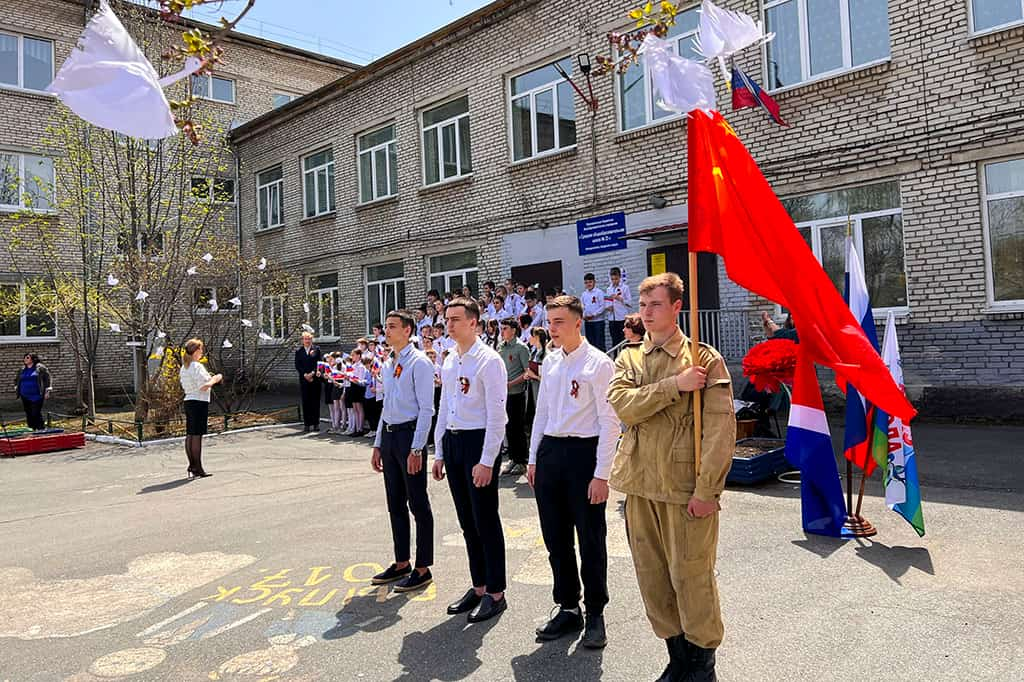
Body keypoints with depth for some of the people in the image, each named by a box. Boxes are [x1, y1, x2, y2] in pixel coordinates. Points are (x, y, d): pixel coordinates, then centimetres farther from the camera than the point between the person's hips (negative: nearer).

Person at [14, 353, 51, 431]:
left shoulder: (40, 368, -2)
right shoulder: (22, 370, 15)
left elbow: (47, 378, -4)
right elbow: (16, 380, 30)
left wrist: (47, 391, -9)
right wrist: (16, 388, 14)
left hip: (36, 396, -6)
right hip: (25, 397, 6)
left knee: (36, 413, -12)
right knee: (28, 414, 8)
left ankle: (41, 429, -4)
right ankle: (32, 430, 16)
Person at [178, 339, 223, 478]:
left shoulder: (184, 367, 14)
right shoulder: (197, 366, -14)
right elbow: (203, 387, -19)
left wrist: (210, 379, 18)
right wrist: (214, 379, -3)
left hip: (188, 402, 9)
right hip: (199, 402, -9)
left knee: (189, 435, 11)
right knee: (197, 435, -6)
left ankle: (192, 465, 17)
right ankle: (198, 468, -3)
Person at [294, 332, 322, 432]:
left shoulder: (316, 349, 5)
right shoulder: (298, 351, 9)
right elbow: (297, 366, 3)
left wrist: (312, 373, -12)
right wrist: (305, 375, -9)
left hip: (315, 379, -1)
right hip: (304, 380, 1)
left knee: (315, 402, 3)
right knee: (305, 402, 0)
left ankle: (316, 423, 10)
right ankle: (307, 424, 3)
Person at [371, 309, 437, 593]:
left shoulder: (419, 363, -11)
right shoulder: (387, 365, 14)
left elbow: (426, 409, -15)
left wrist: (416, 449, -19)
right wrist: (378, 445, 17)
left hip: (409, 433, -8)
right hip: (389, 434, 8)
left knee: (418, 504, 0)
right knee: (395, 504, 14)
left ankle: (422, 569, 10)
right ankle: (401, 564, 27)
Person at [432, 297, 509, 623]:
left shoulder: (489, 361, -12)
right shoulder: (449, 362, 12)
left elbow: (496, 415, -15)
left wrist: (486, 461, -18)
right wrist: (439, 453, 16)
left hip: (480, 441, -8)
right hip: (452, 441, 8)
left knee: (485, 521, 1)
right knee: (467, 521, 15)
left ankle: (495, 593, 15)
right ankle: (478, 586, 28)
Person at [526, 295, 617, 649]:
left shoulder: (599, 363, -10)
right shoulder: (550, 362, 10)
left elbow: (609, 421, -11)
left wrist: (601, 474, -14)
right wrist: (534, 458, 15)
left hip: (584, 452, -6)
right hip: (550, 451, 6)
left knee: (590, 538, 5)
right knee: (555, 536, 14)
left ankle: (595, 614, 22)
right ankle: (568, 607, 31)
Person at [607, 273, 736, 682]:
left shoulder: (705, 359, -4)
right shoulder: (628, 359, 10)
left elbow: (721, 429, -10)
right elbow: (622, 406, -9)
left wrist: (706, 491, -14)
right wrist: (676, 384, -17)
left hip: (686, 487, -4)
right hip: (640, 484, 5)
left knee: (690, 575, 3)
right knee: (652, 576, 12)